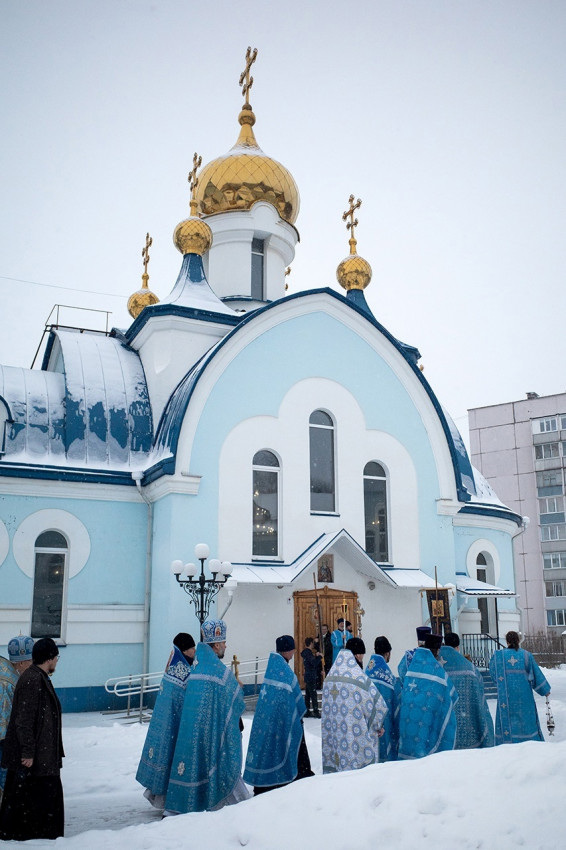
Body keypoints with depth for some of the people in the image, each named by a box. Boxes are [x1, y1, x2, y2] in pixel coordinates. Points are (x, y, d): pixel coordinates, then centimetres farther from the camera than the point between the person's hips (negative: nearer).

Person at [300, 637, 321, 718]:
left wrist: (316, 656, 13)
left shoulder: (305, 652, 13)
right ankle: (316, 712, -7)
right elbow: (314, 663, -25)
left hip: (307, 676, 10)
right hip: (311, 677, -10)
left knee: (308, 694, 12)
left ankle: (307, 711, 16)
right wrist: (319, 656, -13)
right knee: (313, 695, -7)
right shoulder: (308, 653, -16)